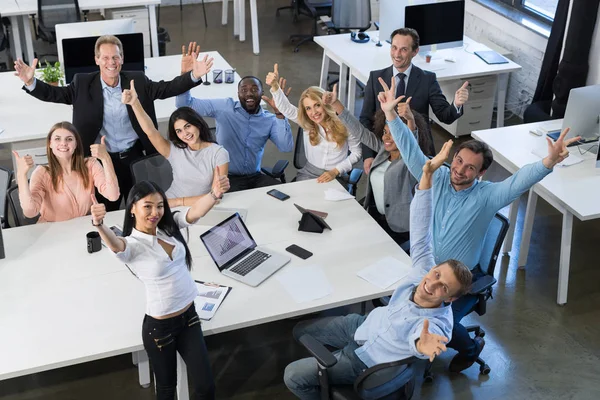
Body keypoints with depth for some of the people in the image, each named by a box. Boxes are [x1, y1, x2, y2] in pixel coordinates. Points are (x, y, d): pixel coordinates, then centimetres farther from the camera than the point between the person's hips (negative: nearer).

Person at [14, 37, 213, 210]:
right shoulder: (83, 84, -7)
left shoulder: (138, 81, -4)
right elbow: (56, 94, -9)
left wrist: (193, 75, -20)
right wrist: (31, 82, -27)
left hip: (135, 156, 1)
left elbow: (167, 88, -5)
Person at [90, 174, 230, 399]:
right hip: (159, 326, -5)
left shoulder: (169, 226, -3)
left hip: (189, 316, 5)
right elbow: (114, 244, -41)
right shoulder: (132, 245, -18)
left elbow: (196, 211, -20)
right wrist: (99, 224, -64)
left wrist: (214, 194, -42)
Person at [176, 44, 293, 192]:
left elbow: (286, 147, -10)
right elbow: (185, 104, -4)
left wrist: (279, 113, -16)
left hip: (255, 177, 3)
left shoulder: (270, 120, 4)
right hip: (226, 178, -3)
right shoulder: (224, 107, -2)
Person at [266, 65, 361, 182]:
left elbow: (356, 152, -2)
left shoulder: (343, 124, -10)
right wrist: (275, 86, -36)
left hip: (336, 176, -2)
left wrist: (335, 171, -12)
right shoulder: (306, 123, -3)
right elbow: (286, 108, -18)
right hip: (309, 173, 2)